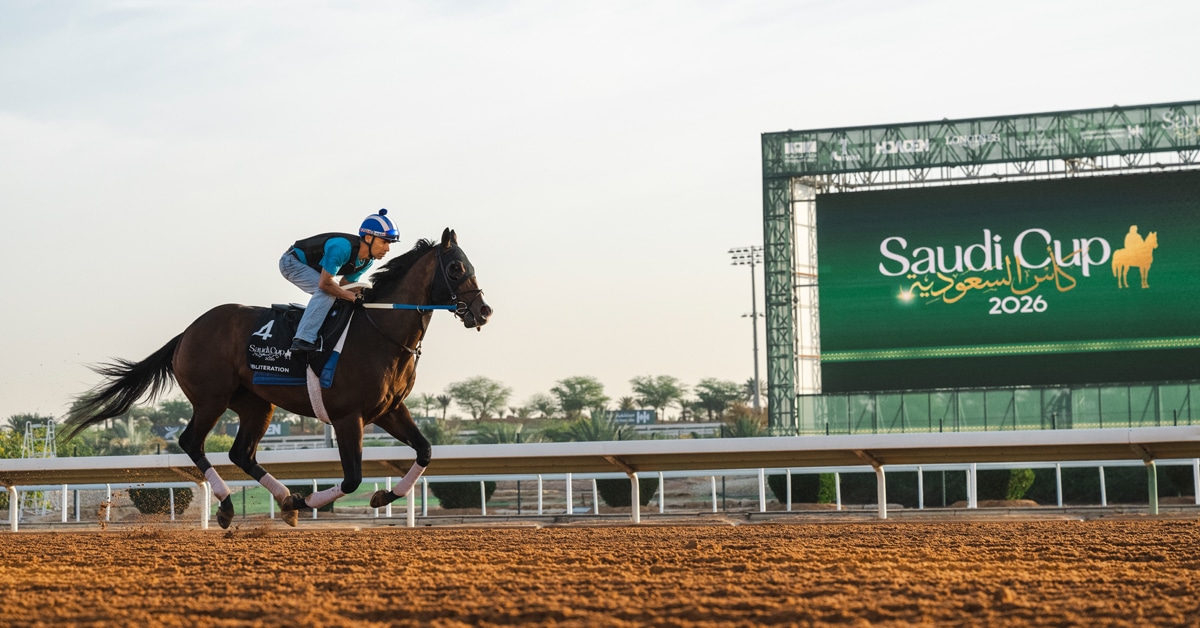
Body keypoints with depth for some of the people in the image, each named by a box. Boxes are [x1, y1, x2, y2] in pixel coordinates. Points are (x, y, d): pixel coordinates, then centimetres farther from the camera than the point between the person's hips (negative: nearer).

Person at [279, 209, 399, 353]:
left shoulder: (367, 261, -7)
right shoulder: (342, 248, -36)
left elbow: (344, 285, 1)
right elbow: (325, 284, -35)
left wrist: (363, 292, -17)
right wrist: (354, 297, -28)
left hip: (312, 267, 9)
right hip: (292, 261, -9)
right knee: (327, 292, -26)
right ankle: (303, 340, -30)